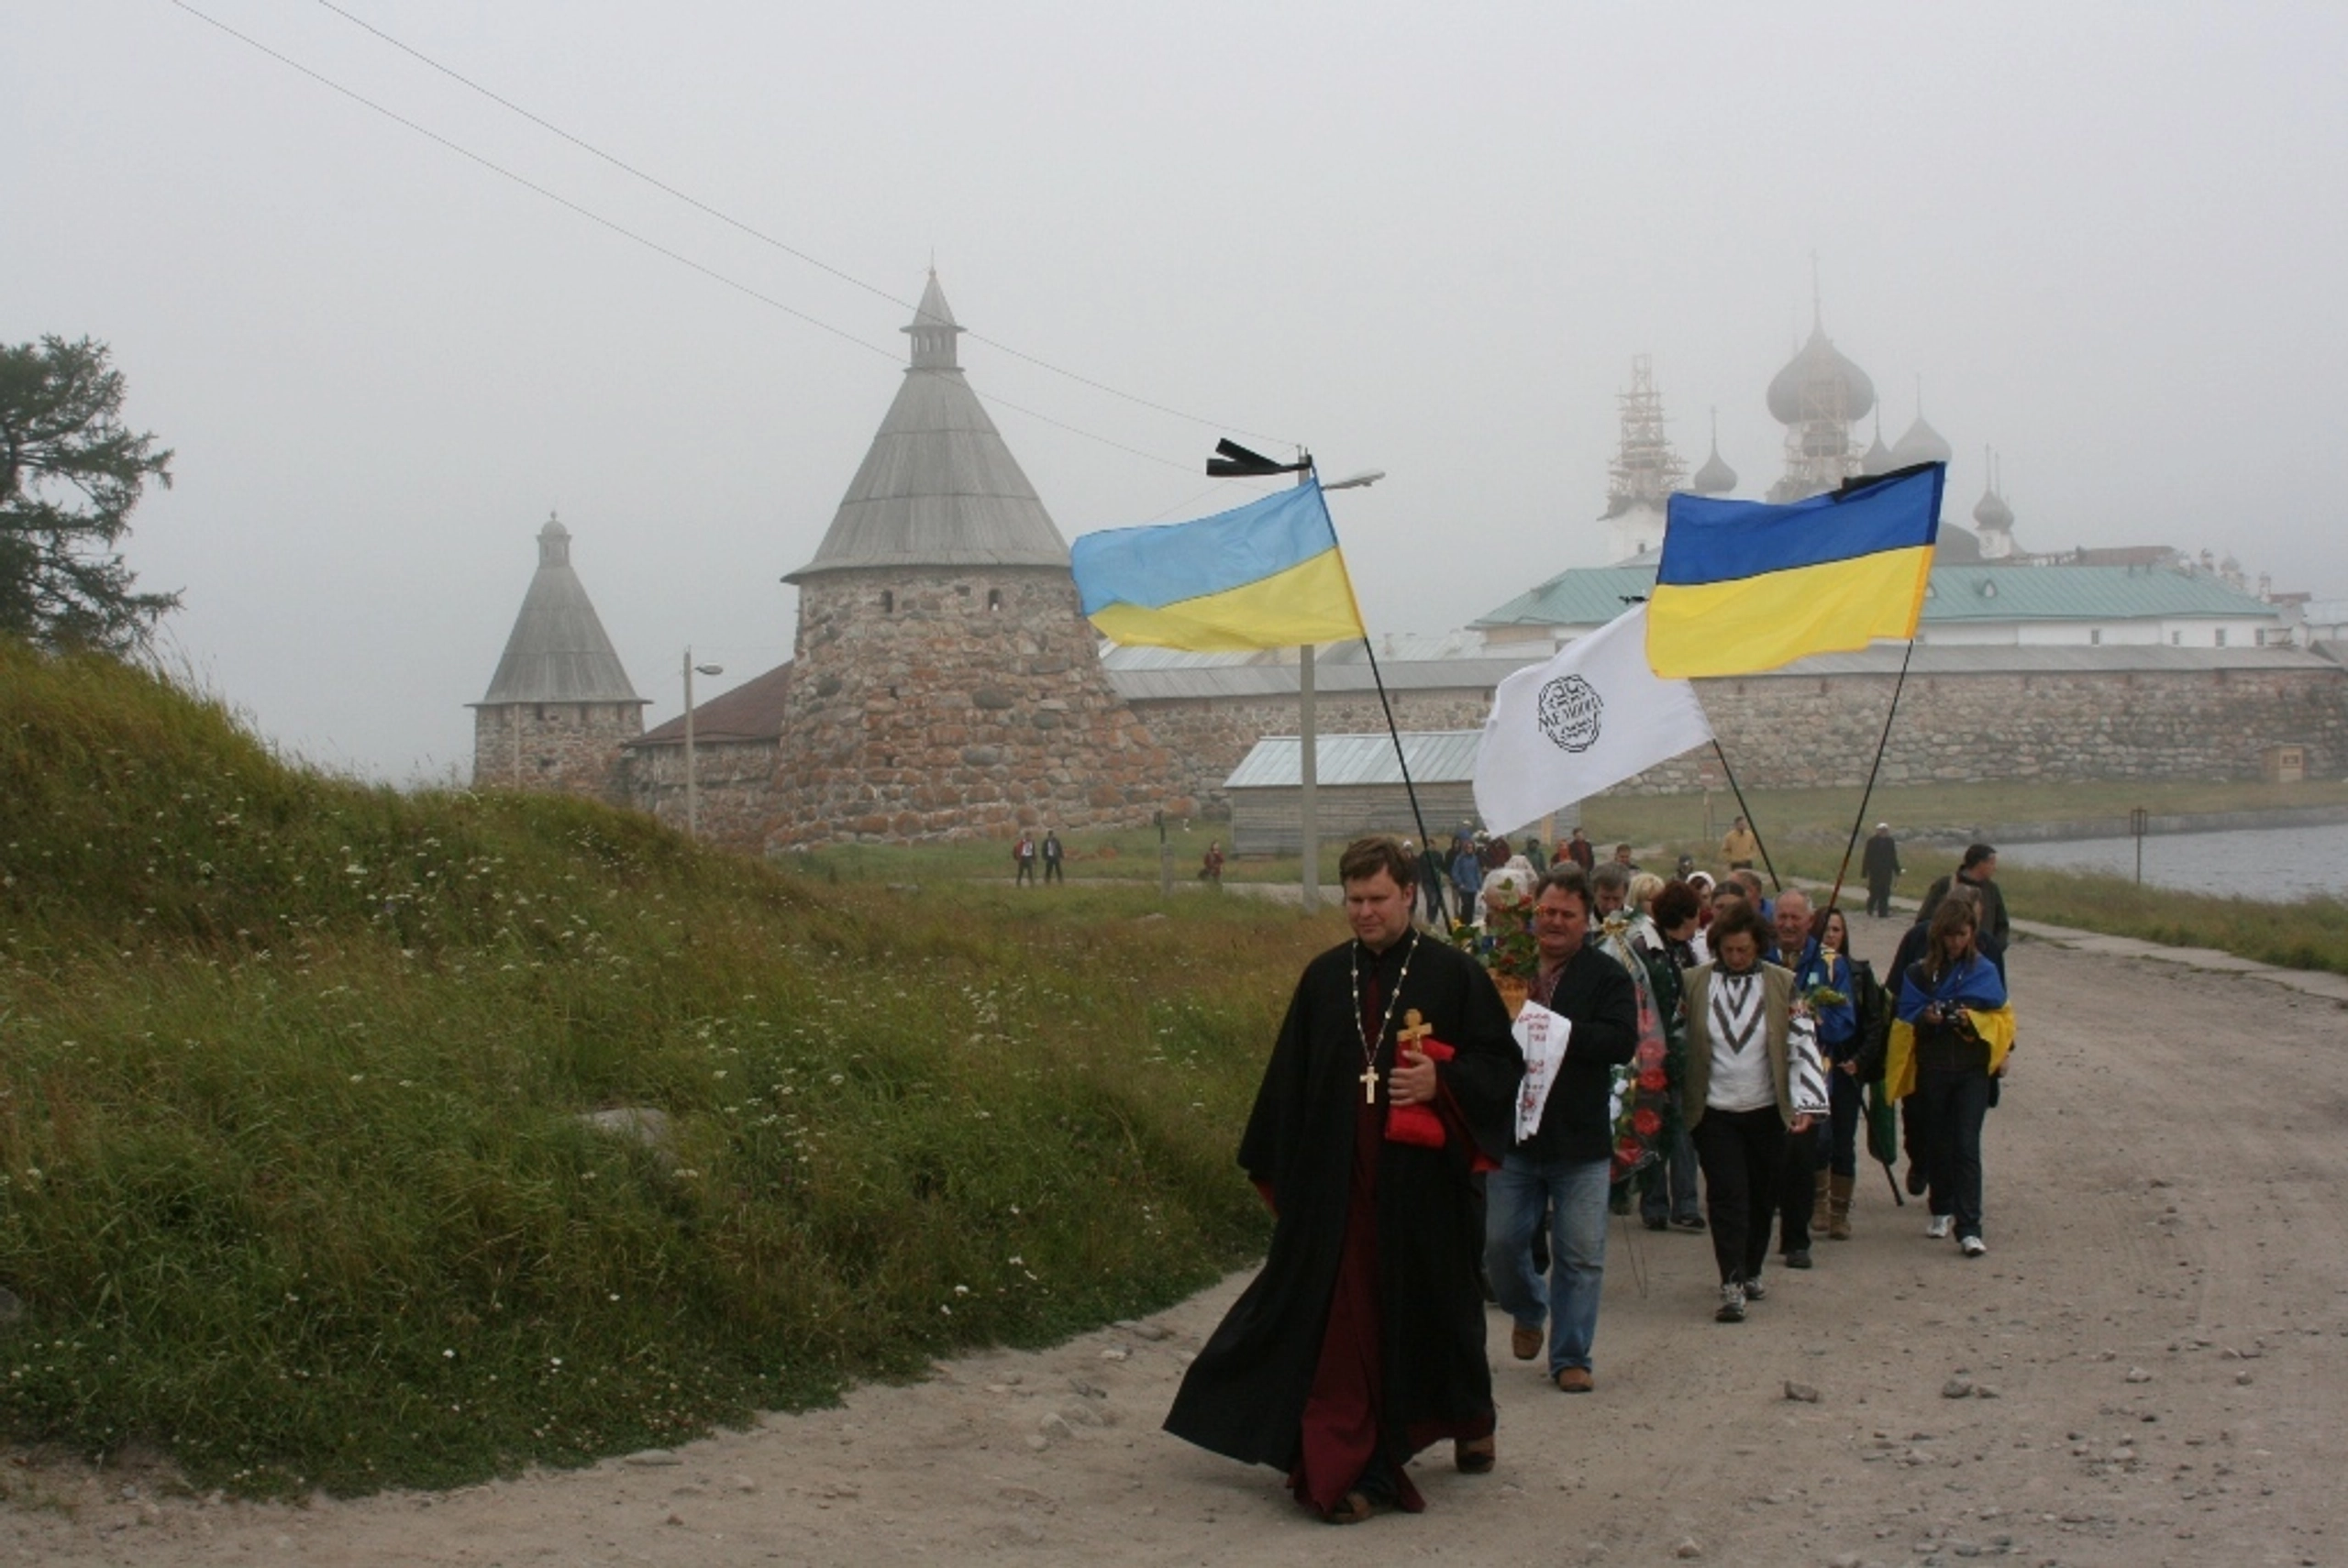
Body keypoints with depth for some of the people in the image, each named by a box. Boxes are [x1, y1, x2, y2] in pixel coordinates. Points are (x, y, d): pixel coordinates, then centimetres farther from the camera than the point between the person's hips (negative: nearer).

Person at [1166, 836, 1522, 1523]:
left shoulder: (1453, 974, -2)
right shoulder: (1324, 977, 6)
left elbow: (1503, 1062, -3)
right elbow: (1289, 1081, 9)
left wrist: (1442, 1083, -21)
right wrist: (1279, 1175, 7)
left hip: (1423, 1184, -1)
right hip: (1335, 1186, 2)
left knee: (1433, 1311, 13)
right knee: (1341, 1325, -2)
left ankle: (1469, 1418, 41)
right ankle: (1345, 1469, 1)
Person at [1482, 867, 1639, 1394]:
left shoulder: (1607, 976, -1)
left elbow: (1621, 1041, -14)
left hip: (1581, 1139, -1)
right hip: (1513, 1133, 2)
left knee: (1581, 1255, 2)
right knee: (1500, 1242, 7)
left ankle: (1571, 1357, 14)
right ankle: (1528, 1312, 36)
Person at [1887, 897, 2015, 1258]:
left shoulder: (1985, 971, 4)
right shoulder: (1919, 973, 5)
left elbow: (2000, 1018, 5)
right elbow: (1905, 1018, 5)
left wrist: (1973, 1018, -14)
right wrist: (1925, 1017, -16)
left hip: (1973, 1069, -2)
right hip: (1932, 1069, 2)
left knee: (1966, 1146, -11)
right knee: (1940, 1143, 13)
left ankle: (1969, 1229, -16)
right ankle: (1943, 1211, 32)